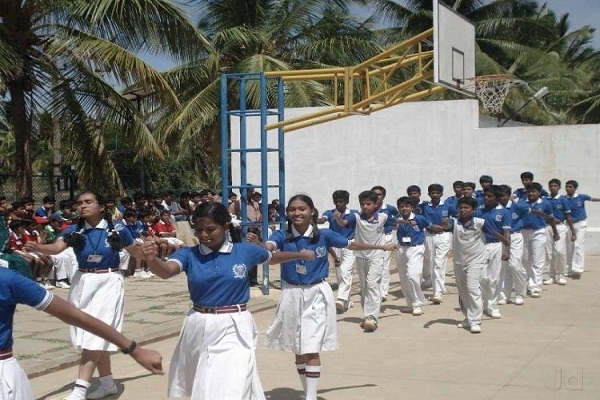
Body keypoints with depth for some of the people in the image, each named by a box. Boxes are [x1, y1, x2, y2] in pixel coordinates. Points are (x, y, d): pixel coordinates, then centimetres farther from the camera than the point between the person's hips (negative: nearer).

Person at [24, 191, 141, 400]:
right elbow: (56, 247, -21)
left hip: (108, 283, -4)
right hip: (82, 283, 4)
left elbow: (136, 253, 6)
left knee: (95, 334, -12)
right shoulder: (74, 231, -3)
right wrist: (37, 247, -39)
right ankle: (107, 382, 28)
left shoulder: (117, 230, -8)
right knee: (99, 337, 14)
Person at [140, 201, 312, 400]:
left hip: (233, 329, -2)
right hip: (199, 327, 2)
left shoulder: (245, 251, -4)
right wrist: (152, 259, -49)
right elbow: (166, 271, -27)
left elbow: (273, 257, 16)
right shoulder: (188, 254, -7)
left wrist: (301, 254, 26)